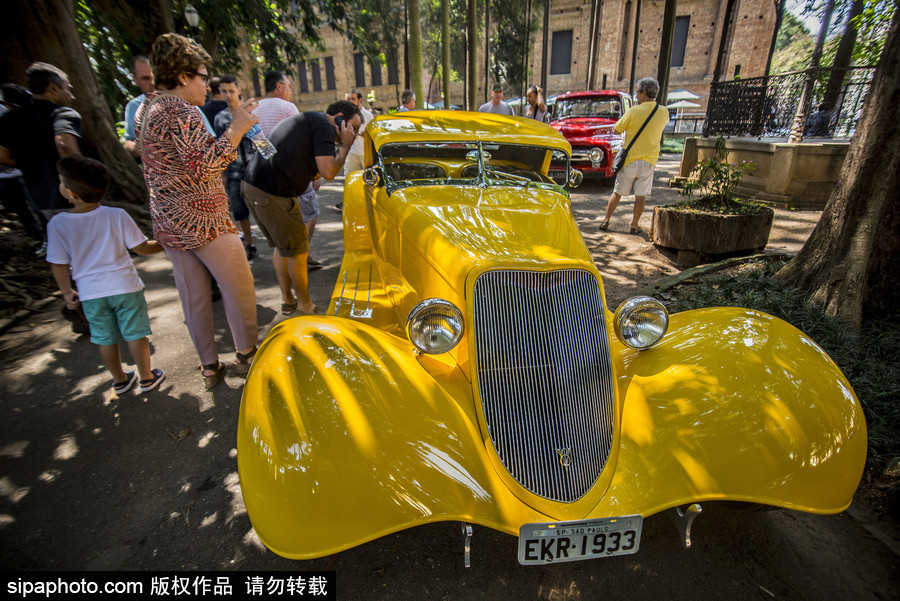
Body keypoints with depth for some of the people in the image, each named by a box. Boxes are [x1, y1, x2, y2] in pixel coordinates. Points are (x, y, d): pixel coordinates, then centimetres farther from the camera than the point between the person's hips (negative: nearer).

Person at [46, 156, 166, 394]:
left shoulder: (58, 224, -10)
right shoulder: (116, 216, -14)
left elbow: (59, 264, -3)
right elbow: (141, 247, -9)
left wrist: (67, 292, 11)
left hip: (90, 292, 2)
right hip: (124, 285, -1)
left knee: (105, 338, 17)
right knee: (135, 334, 10)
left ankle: (120, 380, 33)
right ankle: (146, 378, 22)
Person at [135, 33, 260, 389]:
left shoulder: (145, 110, 14)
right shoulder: (182, 113, -15)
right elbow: (203, 168, -25)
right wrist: (235, 130, -20)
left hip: (167, 223, 9)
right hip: (203, 222, -9)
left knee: (193, 297, 12)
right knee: (238, 287, 7)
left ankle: (208, 366, 23)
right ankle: (246, 352, 20)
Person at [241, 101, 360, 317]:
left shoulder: (305, 119, 24)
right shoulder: (323, 125, -7)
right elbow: (328, 172, -17)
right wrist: (345, 145, -3)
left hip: (252, 185, 10)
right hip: (273, 195, -10)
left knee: (281, 246, 21)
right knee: (298, 251, 3)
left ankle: (287, 300, 33)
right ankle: (305, 306, 17)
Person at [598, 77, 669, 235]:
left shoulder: (633, 111, -14)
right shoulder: (664, 112, -1)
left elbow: (617, 129, -3)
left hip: (630, 159, -2)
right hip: (649, 161, 2)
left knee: (617, 193, 9)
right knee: (641, 195, 7)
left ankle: (606, 221, 14)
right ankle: (635, 225, 11)